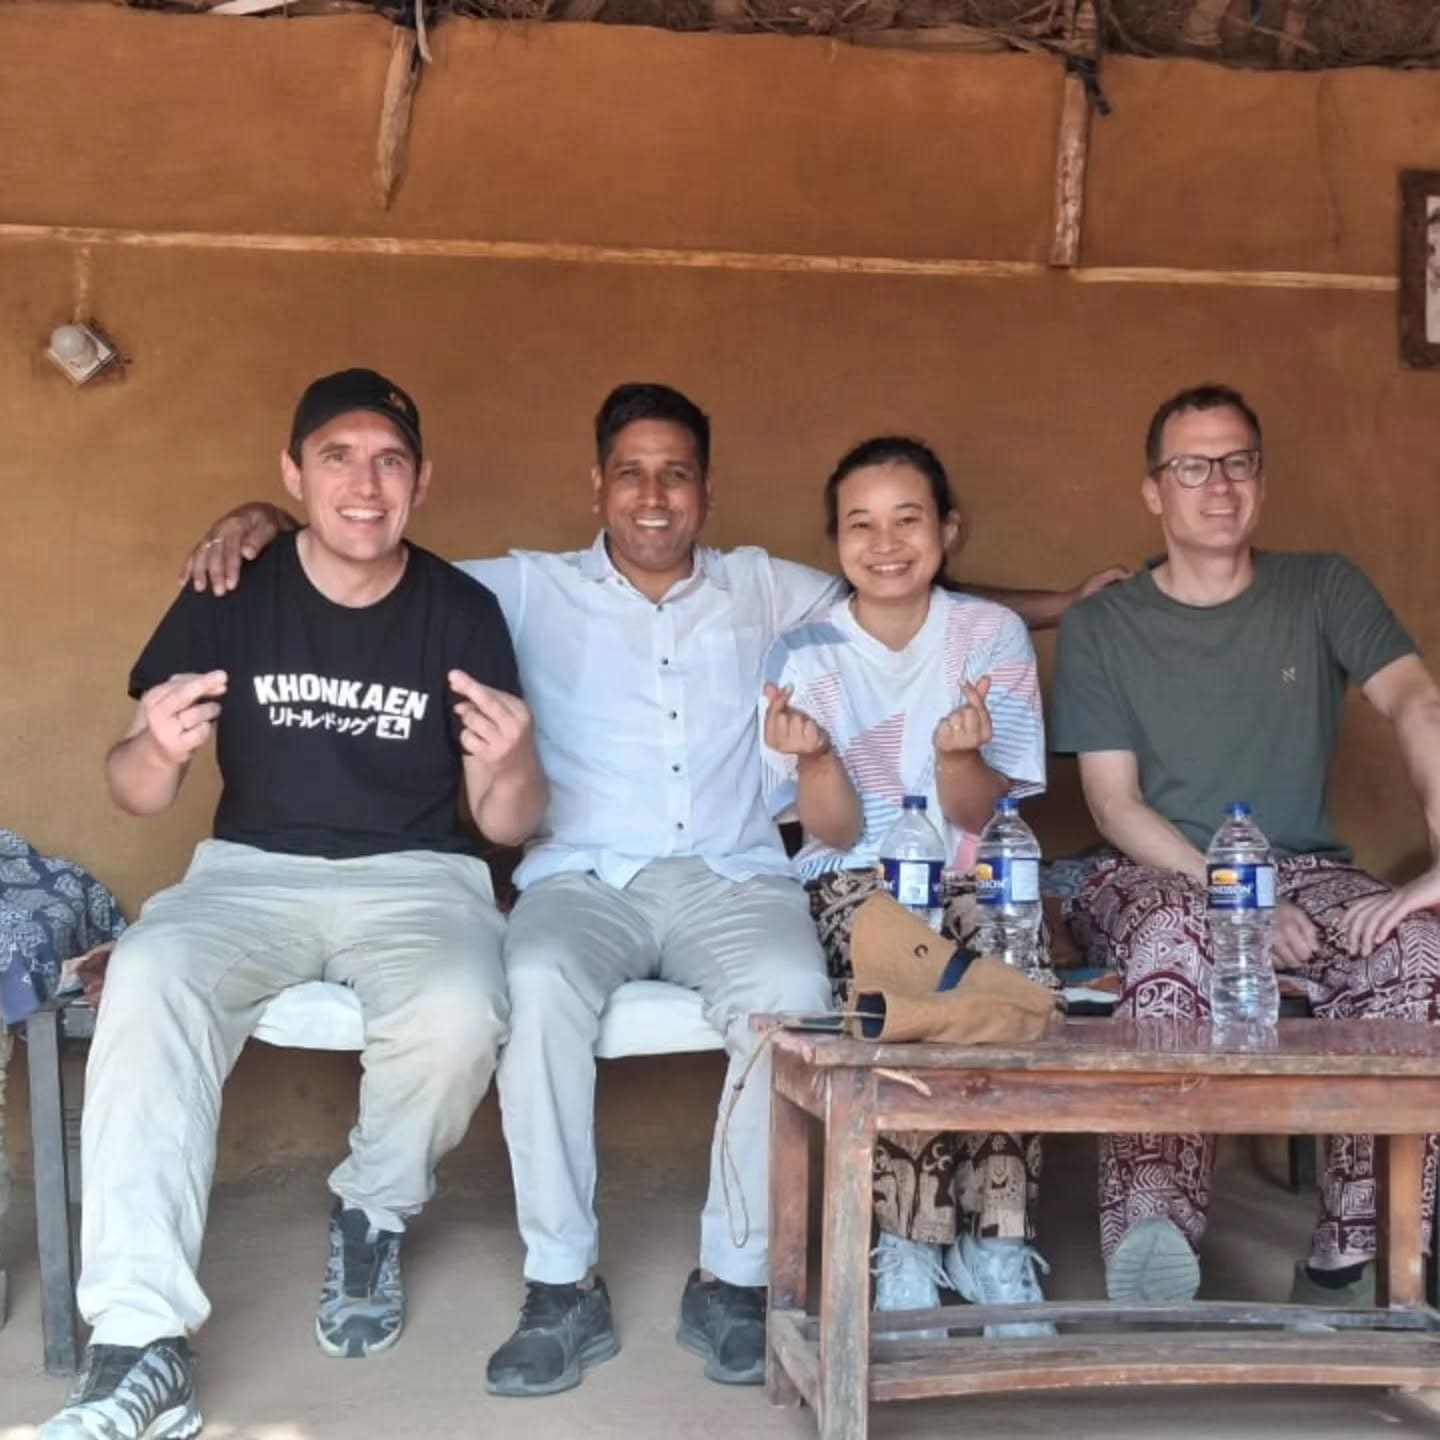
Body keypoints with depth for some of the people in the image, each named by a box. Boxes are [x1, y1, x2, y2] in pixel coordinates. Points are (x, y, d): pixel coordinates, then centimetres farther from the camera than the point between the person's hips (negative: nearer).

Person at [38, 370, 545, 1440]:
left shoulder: (463, 611, -2)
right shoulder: (229, 596, -1)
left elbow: (507, 827, 1)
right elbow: (135, 797, 1)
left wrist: (511, 765, -23)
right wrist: (158, 750, -24)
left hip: (417, 876, 0)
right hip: (255, 871, 1)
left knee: (459, 1013, -34)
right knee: (147, 979, -32)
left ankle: (374, 1215, 0)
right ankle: (143, 1343, -32)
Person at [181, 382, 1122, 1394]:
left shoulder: (766, 588, 19)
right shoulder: (532, 589, 13)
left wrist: (1064, 604, 20)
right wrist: (268, 519, -7)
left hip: (733, 878, 1)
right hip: (583, 879, -1)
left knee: (794, 992, -33)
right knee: (541, 985, -35)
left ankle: (735, 1278, -18)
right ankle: (564, 1287, -22)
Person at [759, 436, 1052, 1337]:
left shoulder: (994, 635, -3)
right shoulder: (806, 654, -4)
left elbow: (977, 816, -6)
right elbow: (837, 834, -7)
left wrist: (958, 754, -29)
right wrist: (813, 754, -29)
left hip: (972, 877, 1)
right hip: (857, 882, -1)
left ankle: (995, 1239, -19)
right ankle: (908, 1243, -21)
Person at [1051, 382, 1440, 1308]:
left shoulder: (1323, 592, 6)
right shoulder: (1100, 628, 5)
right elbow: (1115, 804, -3)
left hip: (1306, 871, 2)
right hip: (1156, 876, -1)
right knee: (1180, 942, -38)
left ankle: (1353, 1259, -23)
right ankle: (1155, 1235, -46)